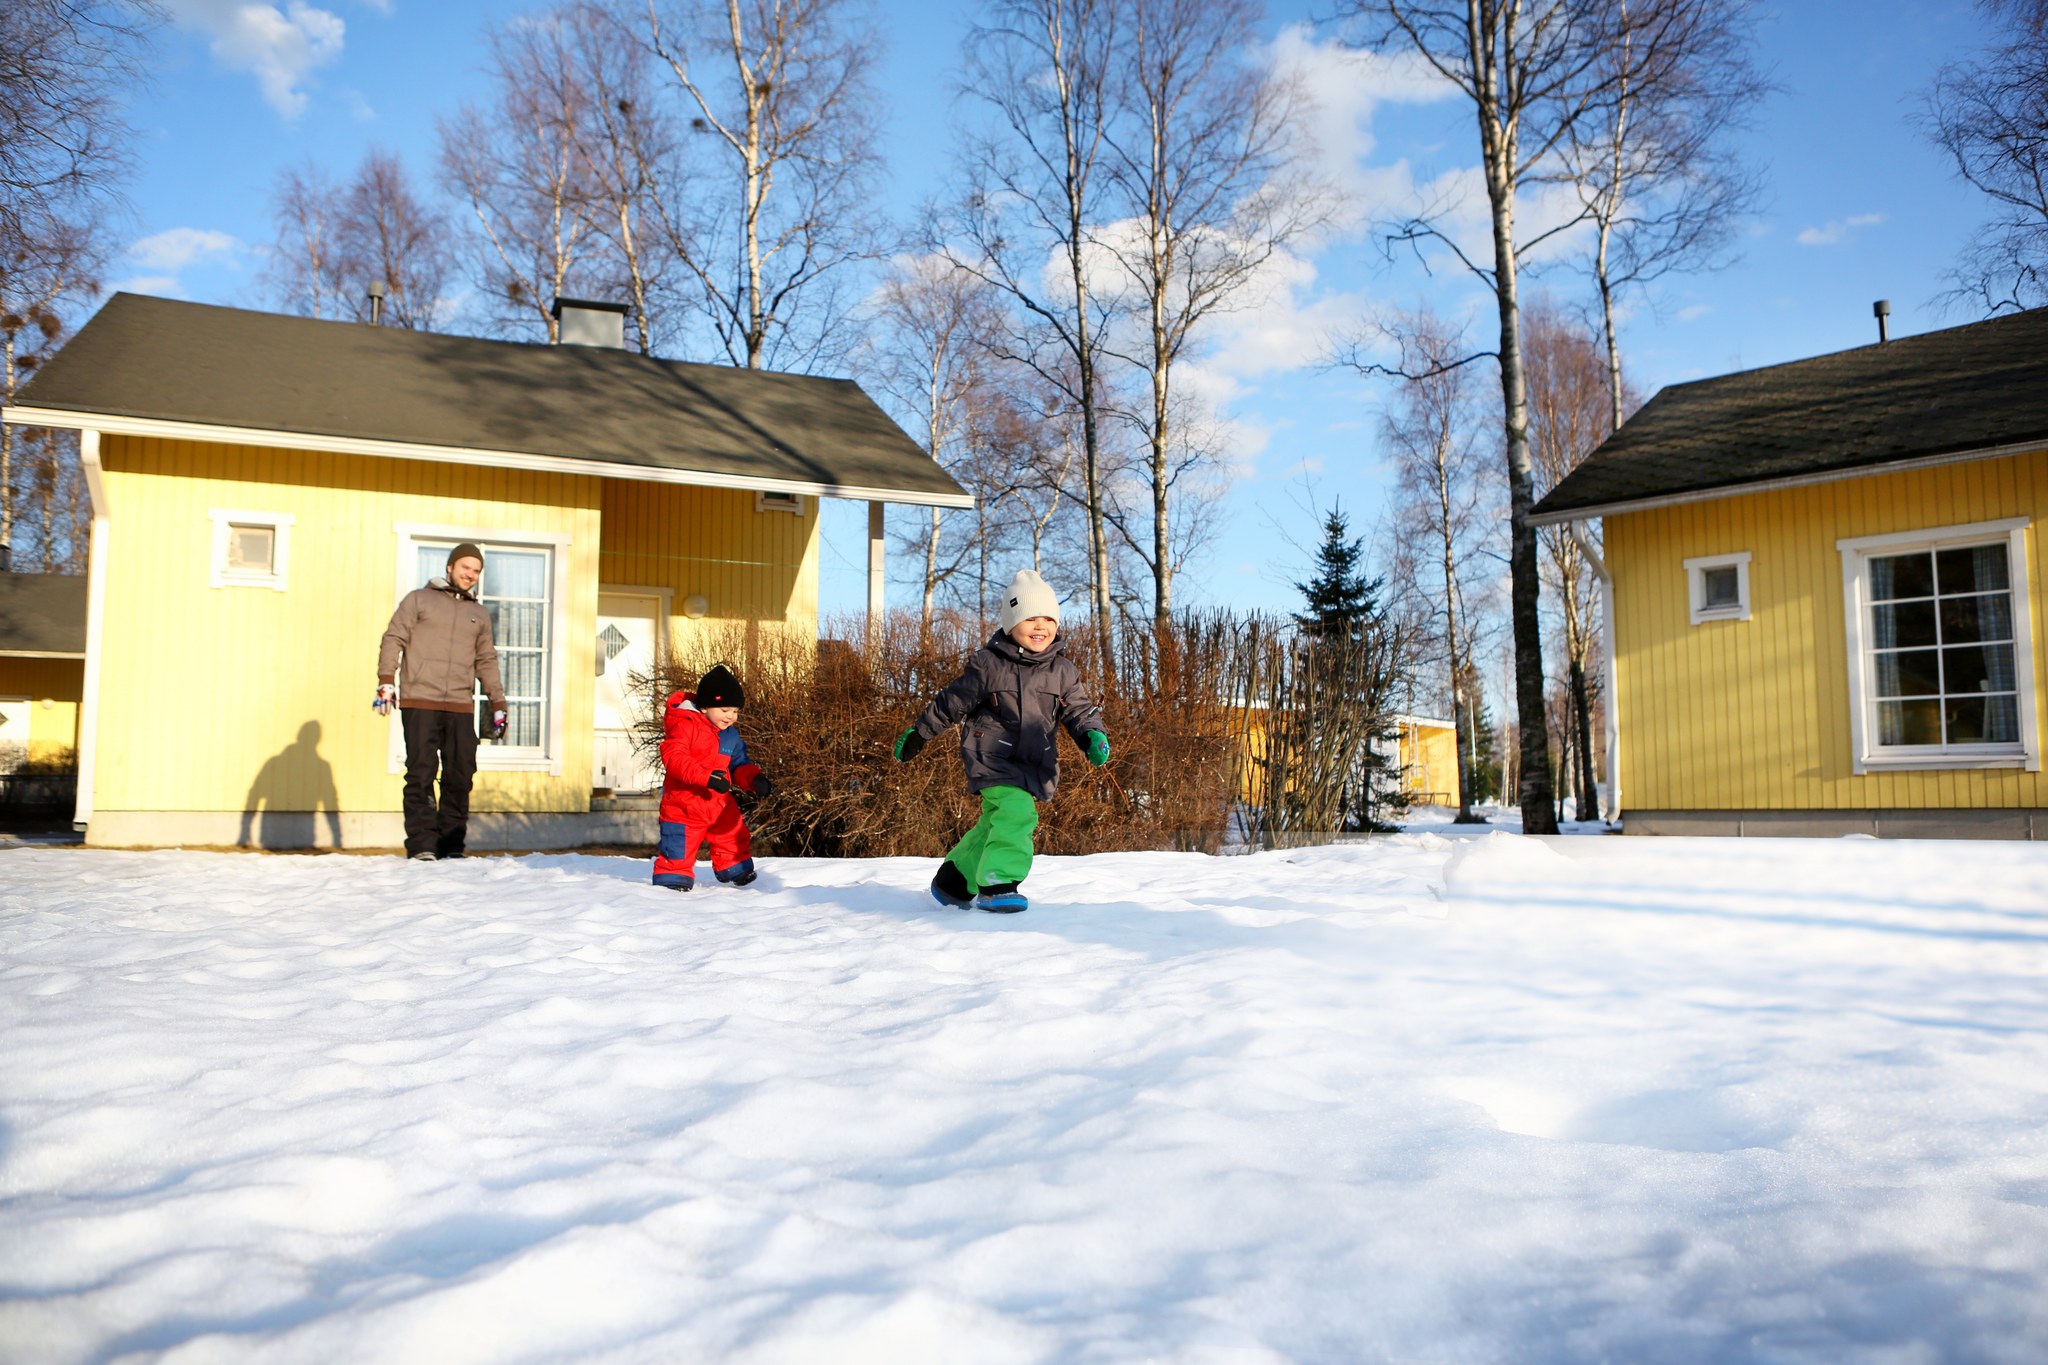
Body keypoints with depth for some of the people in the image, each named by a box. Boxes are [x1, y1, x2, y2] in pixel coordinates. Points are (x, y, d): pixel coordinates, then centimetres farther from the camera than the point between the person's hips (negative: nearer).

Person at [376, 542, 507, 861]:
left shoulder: (479, 614, 21)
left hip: (461, 707, 4)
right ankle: (421, 844, -6)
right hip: (419, 702, -3)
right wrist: (386, 681, -8)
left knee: (460, 775, 0)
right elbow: (393, 639, 5)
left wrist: (497, 704, 17)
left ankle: (451, 844, 7)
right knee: (421, 774, -7)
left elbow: (487, 662, 24)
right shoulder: (418, 599, 11)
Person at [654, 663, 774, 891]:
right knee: (679, 846, -4)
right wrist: (706, 777, -35)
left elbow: (739, 765, 15)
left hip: (720, 803, 7)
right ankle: (672, 879, 14)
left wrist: (754, 779, -8)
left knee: (735, 837, 18)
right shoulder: (684, 726, -14)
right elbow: (673, 757, -26)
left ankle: (736, 871, 39)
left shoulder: (731, 735, 10)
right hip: (685, 803, -7)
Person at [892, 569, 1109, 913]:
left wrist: (1093, 736, -17)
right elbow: (952, 701, 2)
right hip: (993, 759, -5)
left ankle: (954, 881, 35)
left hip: (1035, 766, 5)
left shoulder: (1063, 671, 5)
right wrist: (918, 734, 9)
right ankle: (998, 885, -21)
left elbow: (1079, 709, 5)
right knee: (1014, 812, -27)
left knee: (996, 825, 15)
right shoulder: (989, 663, -6)